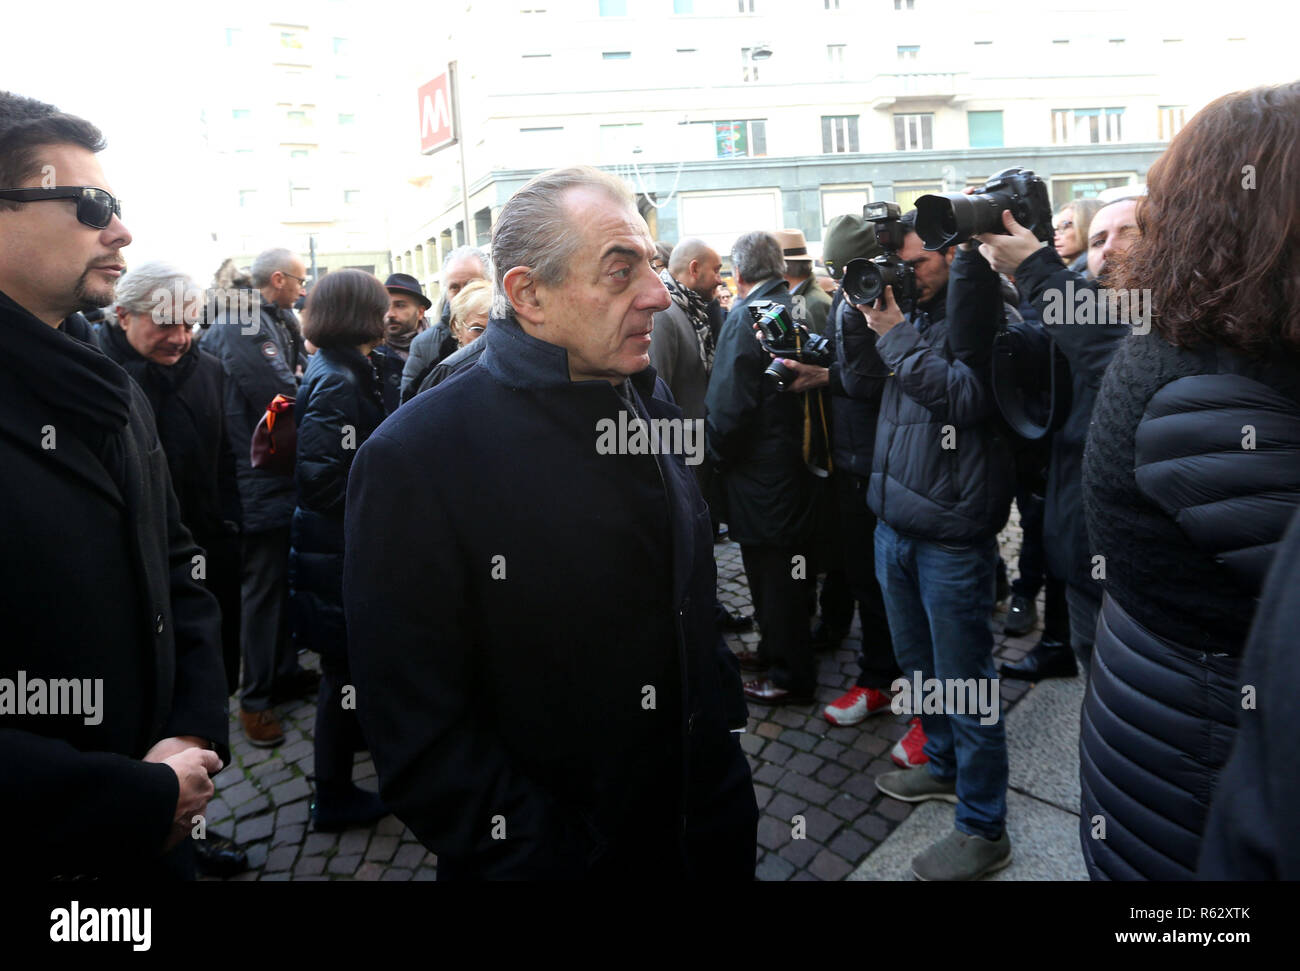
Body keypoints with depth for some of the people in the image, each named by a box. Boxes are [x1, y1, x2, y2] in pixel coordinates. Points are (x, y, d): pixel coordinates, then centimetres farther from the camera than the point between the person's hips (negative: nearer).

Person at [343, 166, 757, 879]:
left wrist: (724, 730, 8)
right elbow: (418, 732, -20)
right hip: (551, 852, -5)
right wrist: (545, 859, -21)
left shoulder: (654, 403, 1)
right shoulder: (414, 460, -21)